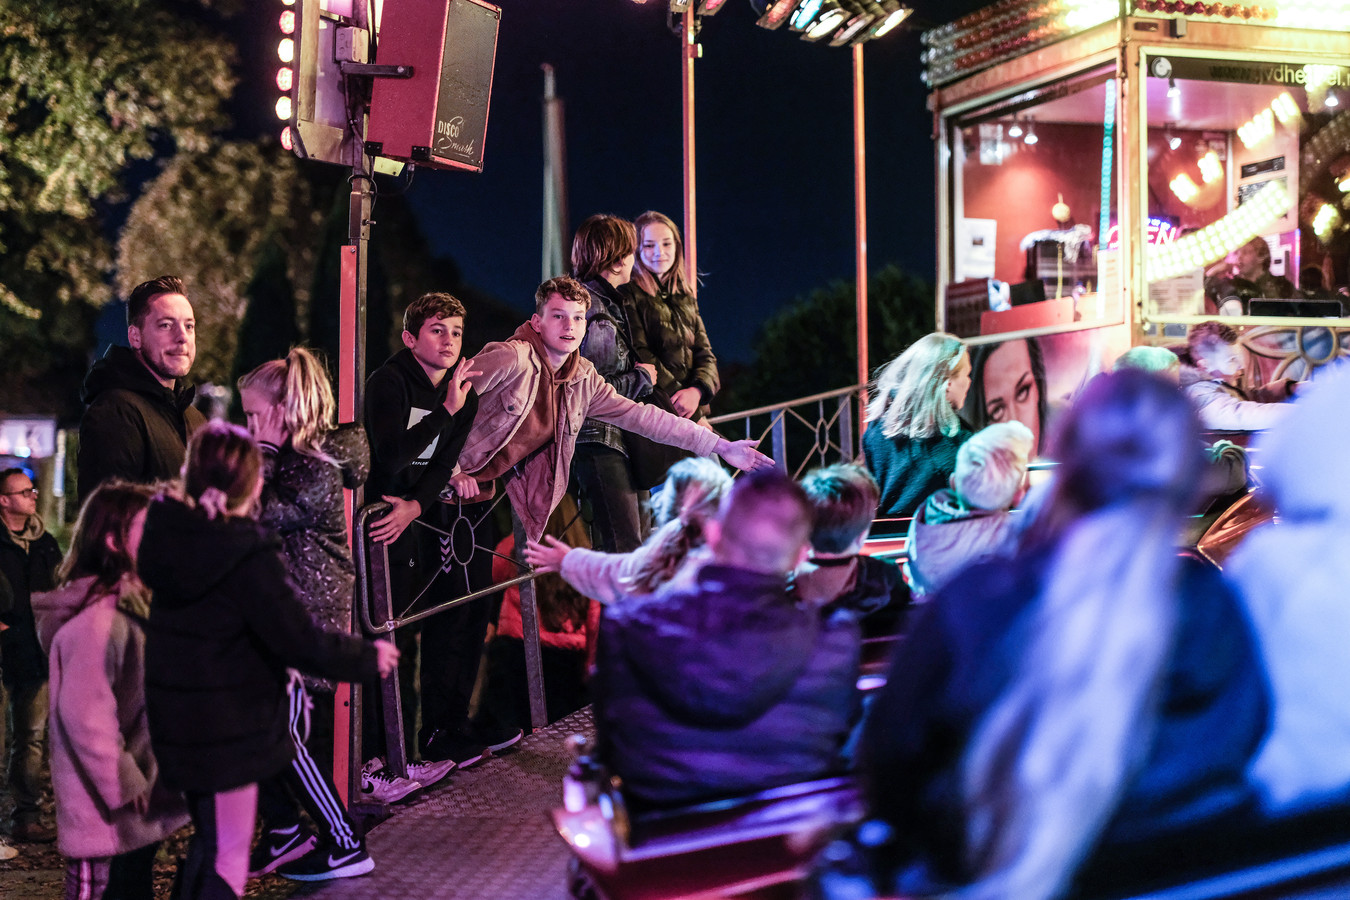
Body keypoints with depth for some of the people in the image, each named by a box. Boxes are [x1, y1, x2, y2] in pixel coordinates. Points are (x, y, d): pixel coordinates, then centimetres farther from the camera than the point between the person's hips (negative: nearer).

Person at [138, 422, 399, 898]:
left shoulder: (170, 532, -3)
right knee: (229, 852, 3)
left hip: (180, 715, 8)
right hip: (227, 724, -8)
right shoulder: (248, 556, -23)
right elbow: (300, 640, -22)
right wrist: (369, 657, -8)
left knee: (210, 836, 23)